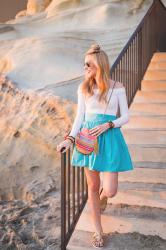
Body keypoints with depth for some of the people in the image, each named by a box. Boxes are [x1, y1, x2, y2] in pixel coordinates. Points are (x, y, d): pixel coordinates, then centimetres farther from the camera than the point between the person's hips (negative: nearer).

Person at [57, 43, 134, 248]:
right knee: (92, 186, 9)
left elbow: (125, 117, 1)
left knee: (110, 191, -5)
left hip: (109, 138, -2)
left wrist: (107, 125, -15)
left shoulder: (117, 88, -3)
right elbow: (79, 117, 5)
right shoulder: (83, 88, 3)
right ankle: (98, 230, 27)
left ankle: (102, 196, 37)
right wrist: (70, 138, -7)